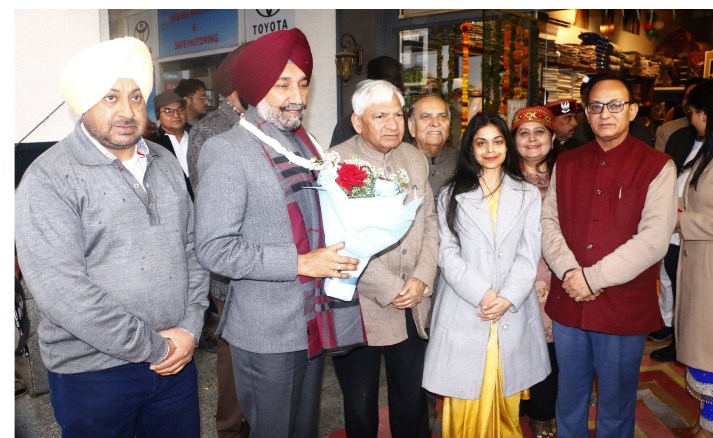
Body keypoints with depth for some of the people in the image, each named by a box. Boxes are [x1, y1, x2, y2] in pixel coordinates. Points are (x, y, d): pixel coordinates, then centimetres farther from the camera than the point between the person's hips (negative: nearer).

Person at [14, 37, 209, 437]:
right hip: (94, 374, -5)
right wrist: (152, 346, -16)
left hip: (177, 359, 5)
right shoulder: (50, 178, -12)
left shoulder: (165, 163, 7)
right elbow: (60, 290, -20)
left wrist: (190, 328, -3)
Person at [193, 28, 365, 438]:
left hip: (314, 321, 7)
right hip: (267, 331, -6)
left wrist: (342, 251, 0)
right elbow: (215, 249, -18)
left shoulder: (305, 142, 9)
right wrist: (301, 263, -20)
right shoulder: (226, 150, -13)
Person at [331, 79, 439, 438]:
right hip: (360, 307, -4)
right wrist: (389, 289, -14)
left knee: (413, 402, 16)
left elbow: (429, 223, 10)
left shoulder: (415, 159, 8)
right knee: (361, 408, 13)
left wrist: (422, 279, -4)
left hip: (412, 308, 5)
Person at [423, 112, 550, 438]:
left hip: (512, 312, 1)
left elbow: (529, 255, 2)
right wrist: (482, 294, -13)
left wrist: (508, 298, -11)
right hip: (464, 311, -1)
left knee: (506, 404, 9)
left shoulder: (528, 194, 9)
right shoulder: (451, 196, 6)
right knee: (465, 406, 3)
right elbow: (448, 254, -1)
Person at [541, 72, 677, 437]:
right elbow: (548, 220, 3)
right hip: (568, 303, 3)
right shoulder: (566, 163, 7)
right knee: (569, 397, 19)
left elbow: (655, 238, -14)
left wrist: (593, 278, -17)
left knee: (615, 405, 13)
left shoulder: (657, 166, -5)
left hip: (624, 309, -3)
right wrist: (568, 271, -13)